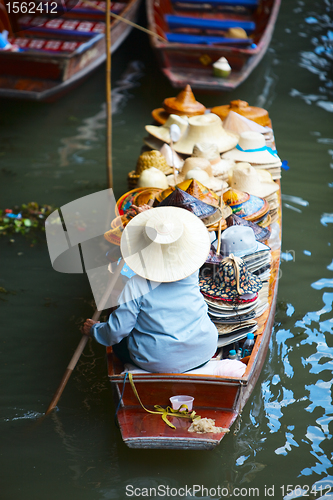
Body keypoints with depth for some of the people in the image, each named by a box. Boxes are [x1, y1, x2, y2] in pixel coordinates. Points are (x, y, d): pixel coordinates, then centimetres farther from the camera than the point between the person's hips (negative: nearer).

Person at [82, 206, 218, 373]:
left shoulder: (136, 285, -18)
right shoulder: (191, 273, -7)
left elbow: (117, 330, -11)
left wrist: (94, 329, 11)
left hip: (159, 363, -3)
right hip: (204, 352, 3)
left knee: (119, 343, 22)